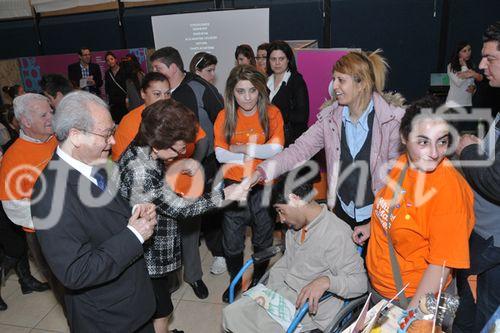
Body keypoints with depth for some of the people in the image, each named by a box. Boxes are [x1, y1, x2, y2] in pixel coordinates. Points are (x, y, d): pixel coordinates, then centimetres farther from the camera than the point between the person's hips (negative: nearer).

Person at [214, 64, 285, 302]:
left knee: (263, 238, 17)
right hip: (234, 185, 1)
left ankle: (259, 281, 42)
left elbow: (276, 150, -14)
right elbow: (220, 154, -10)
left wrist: (243, 149, -17)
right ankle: (235, 282, 37)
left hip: (264, 185, 0)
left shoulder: (271, 113, -5)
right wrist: (259, 153, -17)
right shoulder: (224, 116, -2)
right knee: (232, 241, 11)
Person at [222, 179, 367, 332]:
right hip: (282, 291, 7)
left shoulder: (336, 234, -22)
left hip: (309, 307, -7)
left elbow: (361, 281, -19)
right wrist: (270, 291, 5)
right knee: (231, 314, 0)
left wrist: (326, 281, -35)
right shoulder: (296, 224, 4)